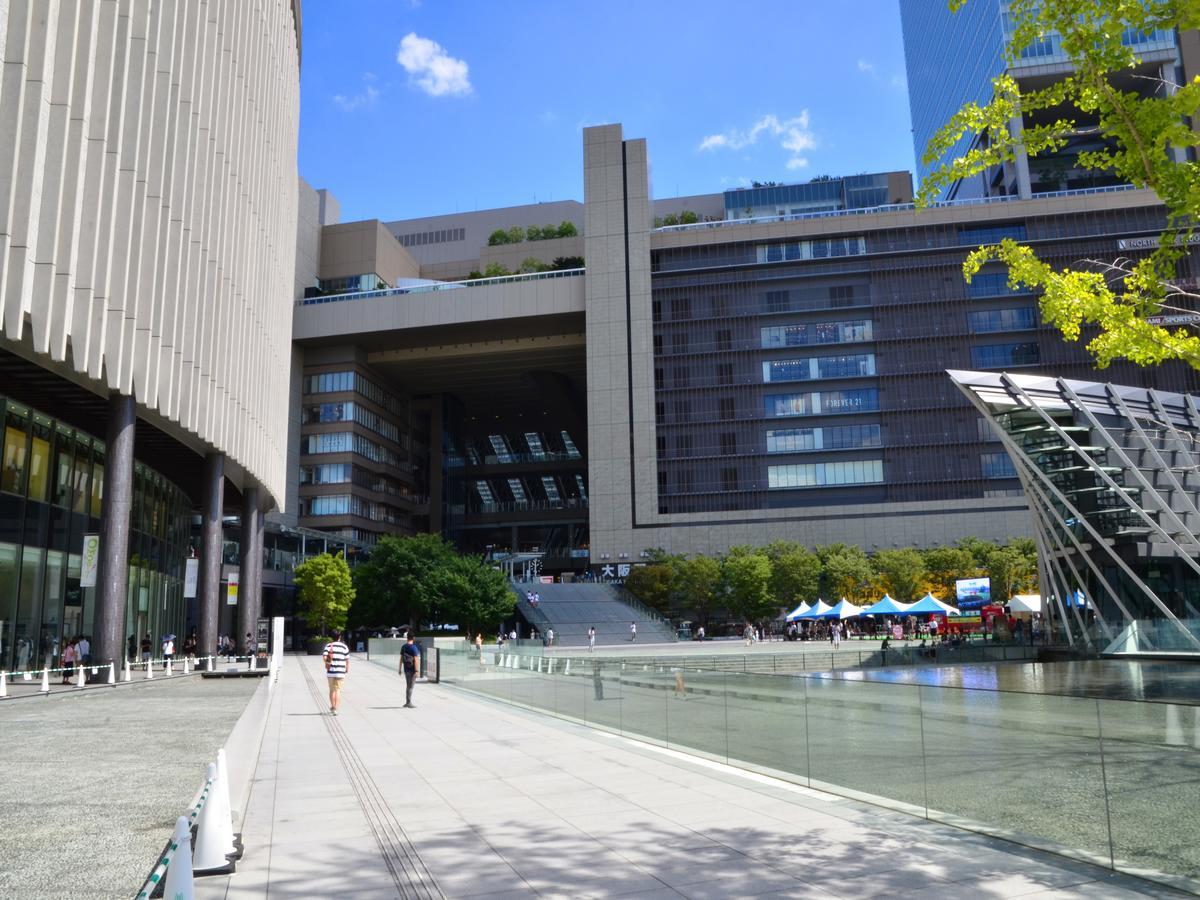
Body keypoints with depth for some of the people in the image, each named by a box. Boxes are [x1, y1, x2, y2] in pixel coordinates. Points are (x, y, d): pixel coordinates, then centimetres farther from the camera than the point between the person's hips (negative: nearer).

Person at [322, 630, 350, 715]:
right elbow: (347, 660, 1)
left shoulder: (328, 646, 0)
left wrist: (327, 662, 2)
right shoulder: (344, 647, 0)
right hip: (340, 672, -1)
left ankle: (332, 707, 20)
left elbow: (324, 656, -15)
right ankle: (335, 709, -3)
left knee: (332, 690, 14)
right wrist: (347, 671, 11)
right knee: (338, 690, 3)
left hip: (331, 671, 1)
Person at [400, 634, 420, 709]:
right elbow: (416, 660, -19)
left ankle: (407, 702, 21)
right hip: (412, 669, -6)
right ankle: (409, 703, 0)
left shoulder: (403, 647, 4)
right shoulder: (414, 648, -16)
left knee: (408, 686, 16)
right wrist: (417, 671, -18)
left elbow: (401, 658, 9)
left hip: (406, 669, 6)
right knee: (410, 686, -2)